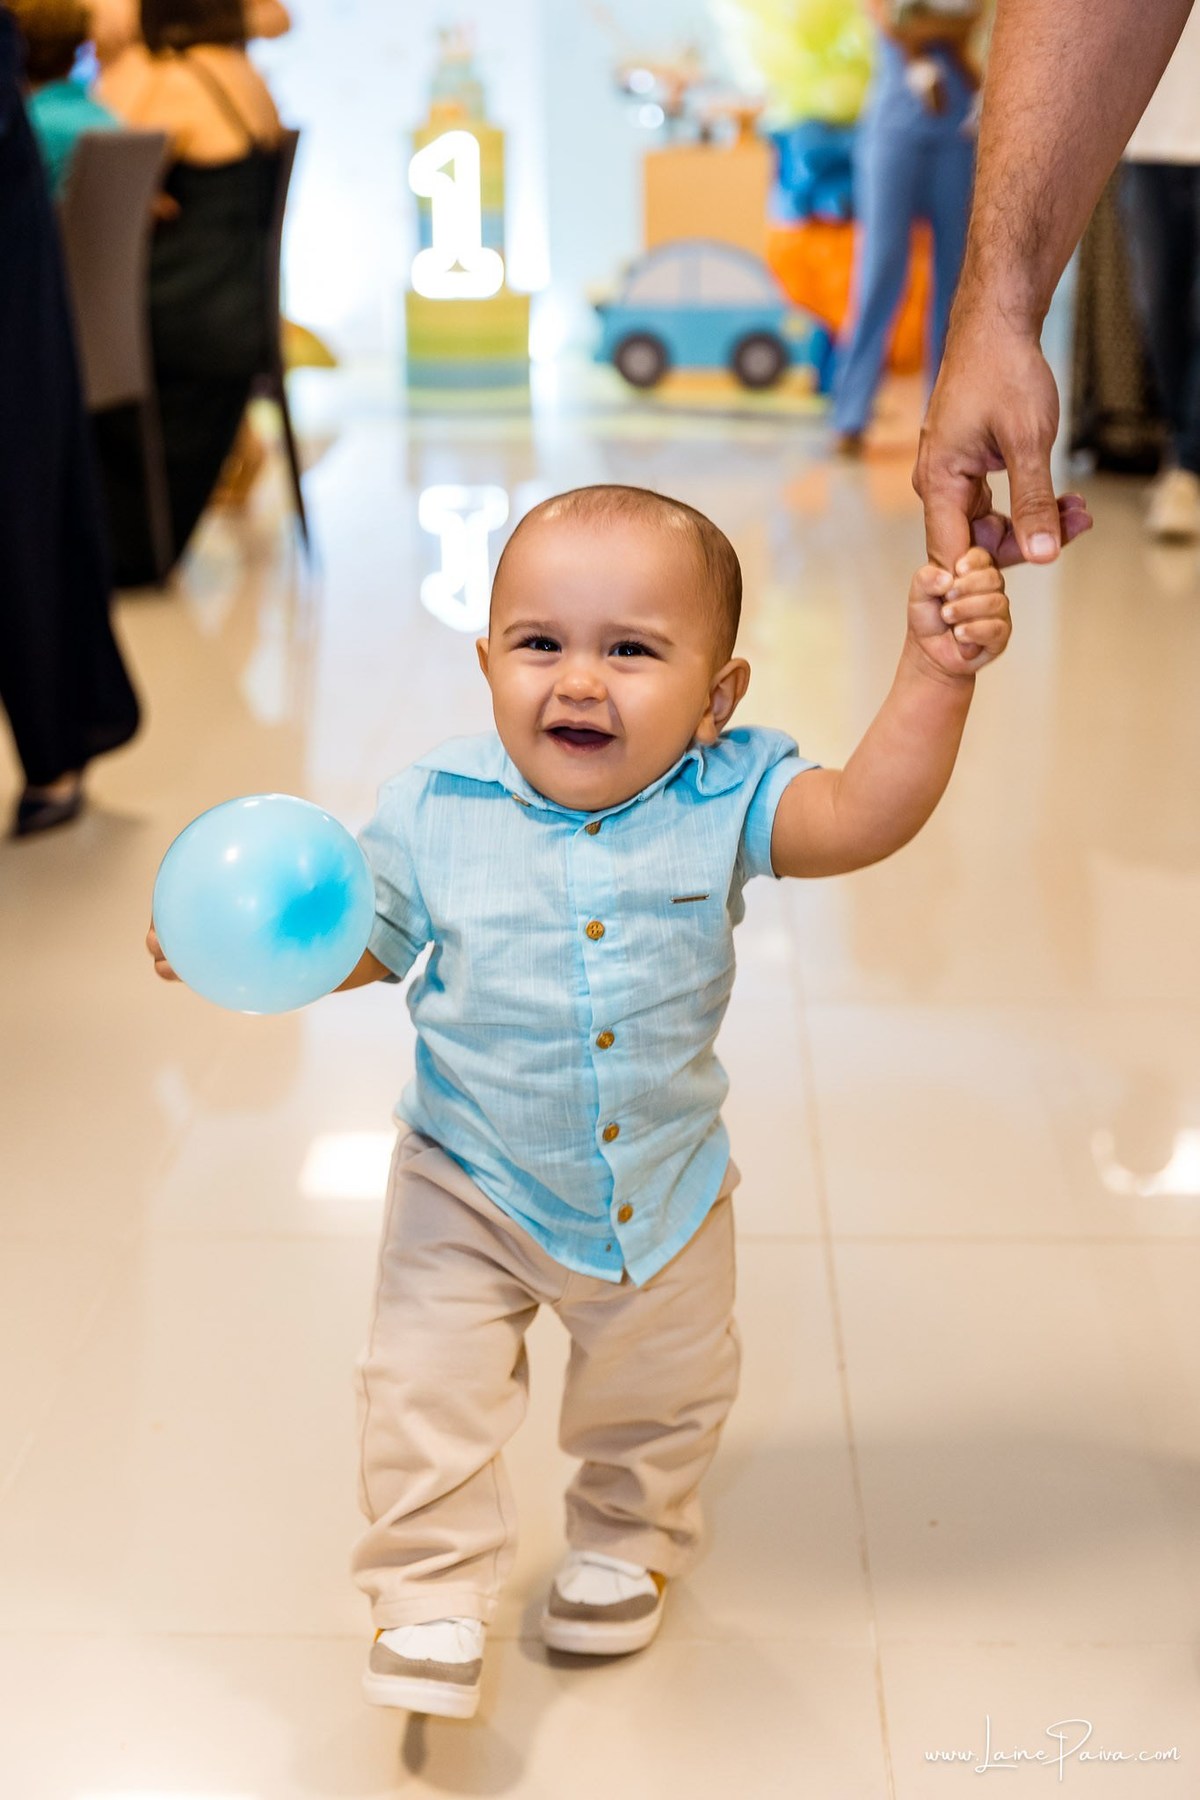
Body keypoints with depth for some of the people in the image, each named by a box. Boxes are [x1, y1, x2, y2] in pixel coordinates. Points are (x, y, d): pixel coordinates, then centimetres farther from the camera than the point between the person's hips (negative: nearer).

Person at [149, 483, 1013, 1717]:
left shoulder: (724, 802, -19)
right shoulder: (433, 813, -18)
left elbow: (866, 815, -29)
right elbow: (354, 944, -5)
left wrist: (935, 674, -40)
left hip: (664, 1190, 2)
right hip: (471, 1189, -1)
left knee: (663, 1394, 21)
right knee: (426, 1392, -2)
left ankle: (624, 1543, 51)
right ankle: (432, 1594, 23)